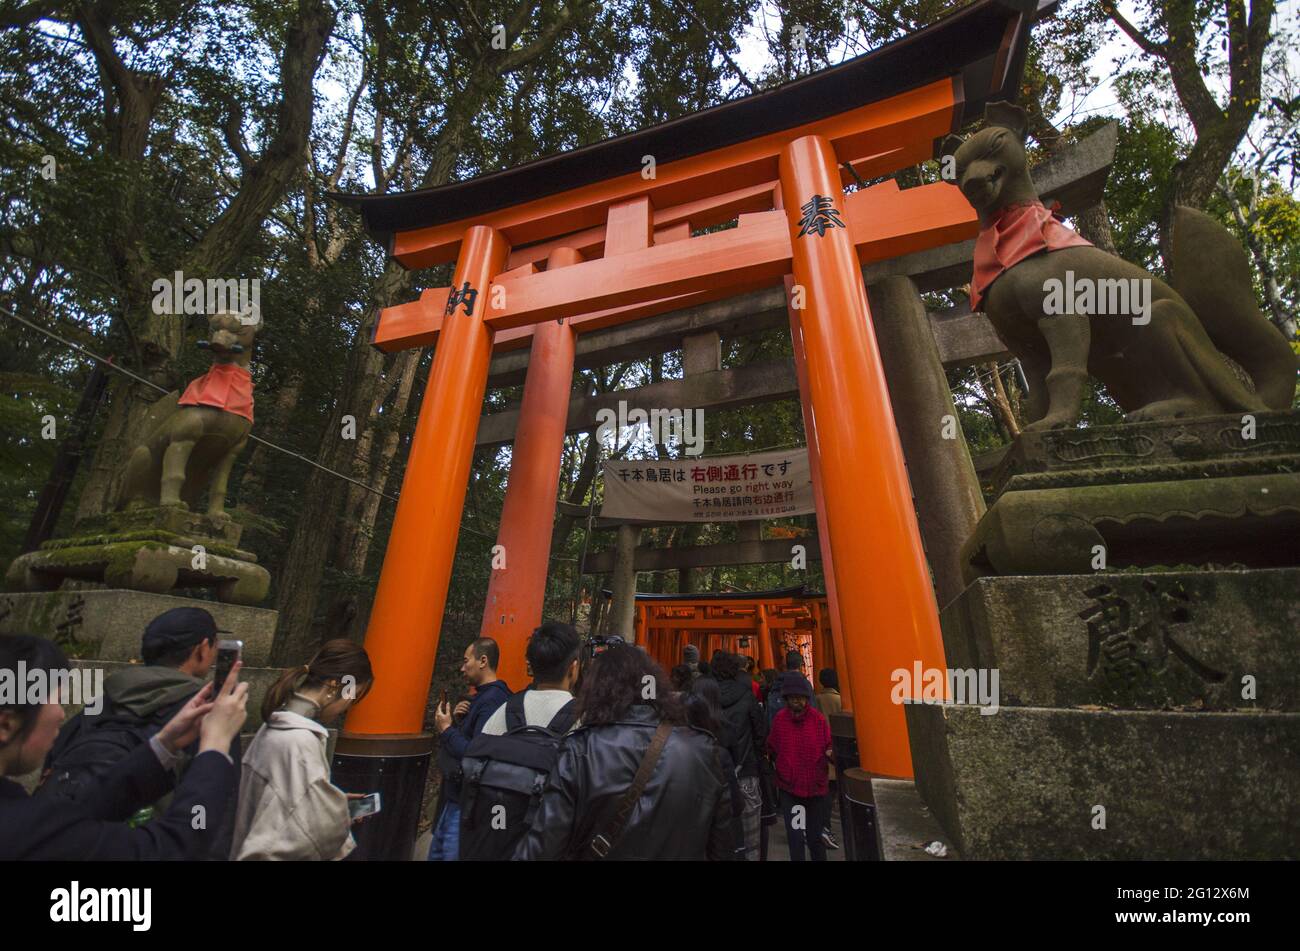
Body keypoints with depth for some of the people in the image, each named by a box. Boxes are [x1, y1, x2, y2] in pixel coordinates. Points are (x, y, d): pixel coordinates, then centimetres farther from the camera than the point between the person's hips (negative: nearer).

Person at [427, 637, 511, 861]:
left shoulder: (493, 700, -25)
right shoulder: (482, 696, 9)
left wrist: (446, 730, -18)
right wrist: (457, 721, -4)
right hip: (453, 796, 10)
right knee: (436, 855, 22)